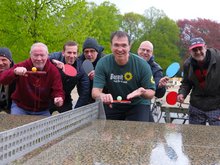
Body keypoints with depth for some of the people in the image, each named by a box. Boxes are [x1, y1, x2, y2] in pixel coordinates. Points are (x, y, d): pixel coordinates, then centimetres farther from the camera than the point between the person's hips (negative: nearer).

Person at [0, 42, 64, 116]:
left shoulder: (53, 71, -8)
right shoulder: (22, 66, -14)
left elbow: (57, 90, -9)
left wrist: (59, 98, -35)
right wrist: (15, 72, -44)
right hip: (20, 108, -1)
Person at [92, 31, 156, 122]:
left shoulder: (142, 64, -15)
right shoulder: (103, 63, -12)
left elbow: (151, 92, -10)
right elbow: (95, 91, -17)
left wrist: (142, 92, -35)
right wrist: (102, 96, -42)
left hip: (137, 105, -1)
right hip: (112, 105, 2)